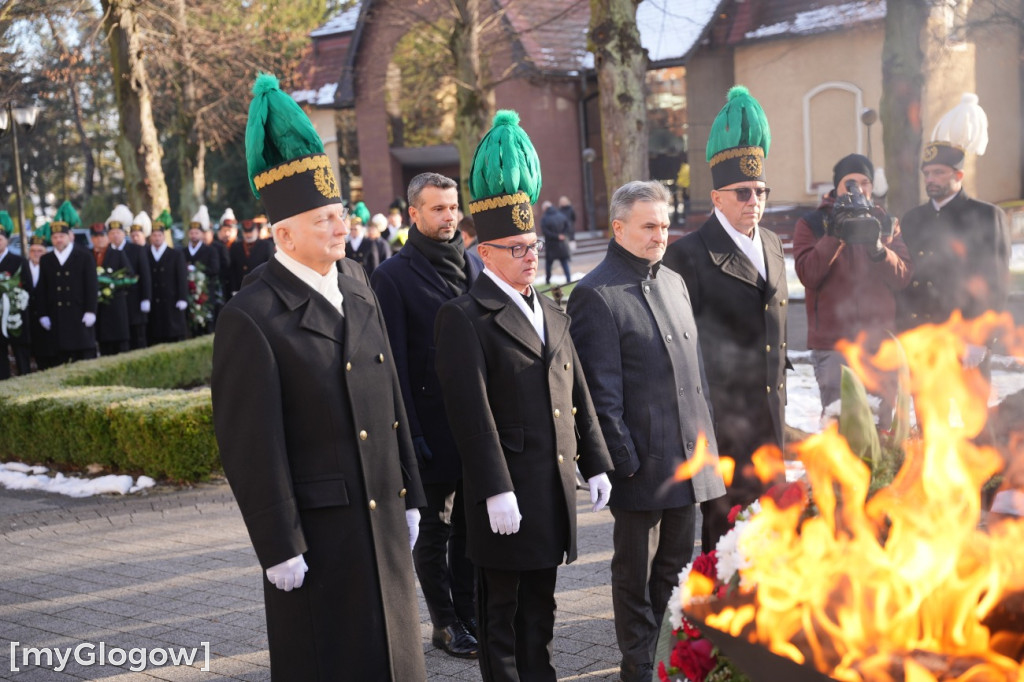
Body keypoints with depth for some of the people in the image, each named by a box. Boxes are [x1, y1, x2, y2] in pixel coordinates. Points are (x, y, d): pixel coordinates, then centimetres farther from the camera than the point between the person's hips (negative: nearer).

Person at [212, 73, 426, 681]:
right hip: (315, 526, -6)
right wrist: (279, 547, -15)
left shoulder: (358, 289, 8)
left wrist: (408, 495, 14)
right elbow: (250, 443, -15)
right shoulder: (252, 317, -14)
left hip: (382, 517, 7)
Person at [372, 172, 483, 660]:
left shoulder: (475, 267, 9)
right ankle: (445, 624, 20)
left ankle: (470, 615, 25)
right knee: (434, 531, 8)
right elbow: (395, 364, -9)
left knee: (471, 526, 13)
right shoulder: (393, 276, -7)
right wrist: (410, 434, -13)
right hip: (433, 427, -4)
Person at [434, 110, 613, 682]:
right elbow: (472, 414, -17)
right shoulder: (464, 318, -10)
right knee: (502, 611, 5)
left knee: (541, 605, 17)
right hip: (507, 490, -7)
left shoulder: (551, 312, 14)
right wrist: (496, 491, -21)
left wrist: (596, 463, 13)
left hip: (556, 485, 7)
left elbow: (578, 396, 17)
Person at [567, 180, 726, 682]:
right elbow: (602, 391, -14)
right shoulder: (596, 295, -12)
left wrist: (706, 438, 15)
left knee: (677, 566, 17)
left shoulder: (673, 282, 13)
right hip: (642, 462, -7)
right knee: (636, 573, 7)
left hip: (688, 459, 7)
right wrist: (624, 462, -15)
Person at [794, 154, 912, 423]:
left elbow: (903, 277, 2)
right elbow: (807, 274, -10)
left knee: (883, 421, 5)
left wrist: (879, 248, -16)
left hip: (879, 342, 3)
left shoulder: (884, 222, 13)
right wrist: (834, 237, -20)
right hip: (833, 343, -3)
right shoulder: (811, 224, 5)